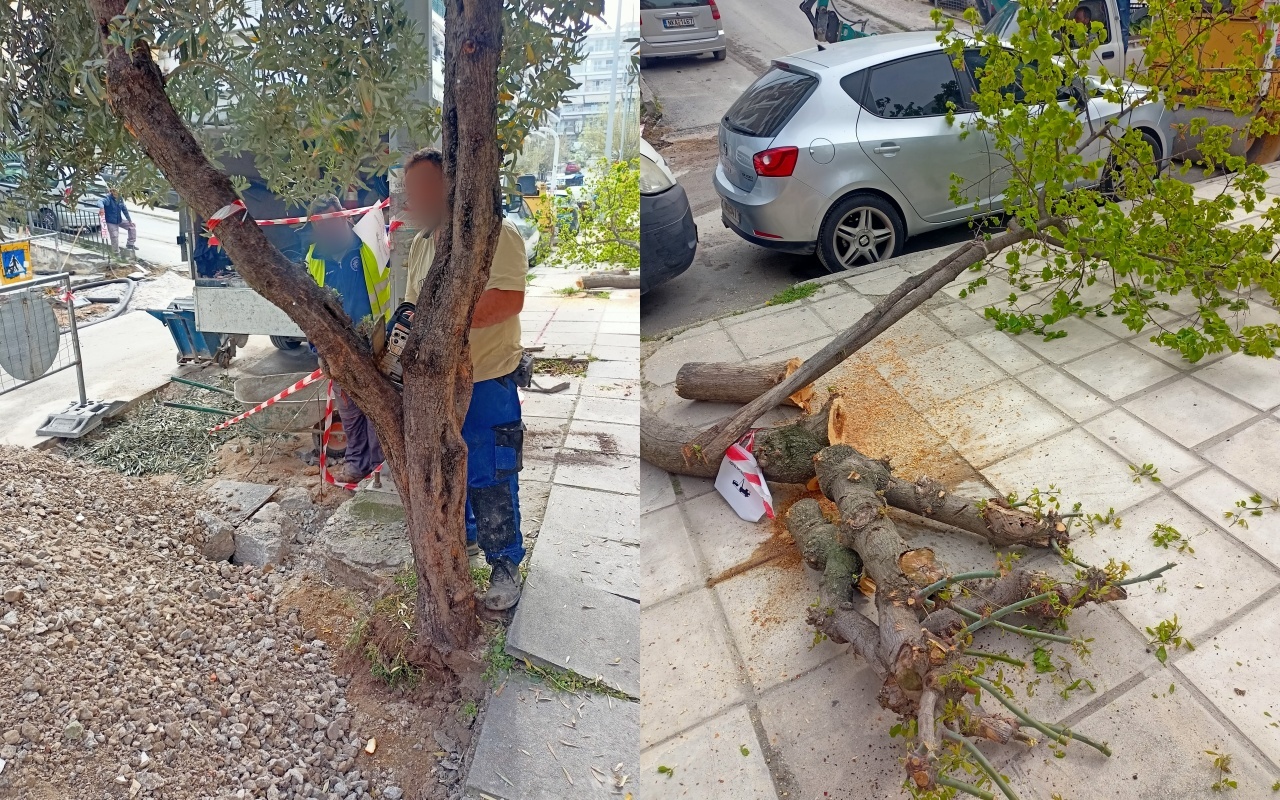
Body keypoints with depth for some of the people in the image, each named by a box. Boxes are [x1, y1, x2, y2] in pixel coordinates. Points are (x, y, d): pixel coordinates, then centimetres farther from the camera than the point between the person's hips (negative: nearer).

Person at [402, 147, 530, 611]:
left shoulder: (494, 233, -15)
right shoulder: (422, 245, 12)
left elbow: (509, 299, -28)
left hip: (486, 384, -8)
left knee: (490, 480, 0)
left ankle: (505, 566, 17)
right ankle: (462, 536, 44)